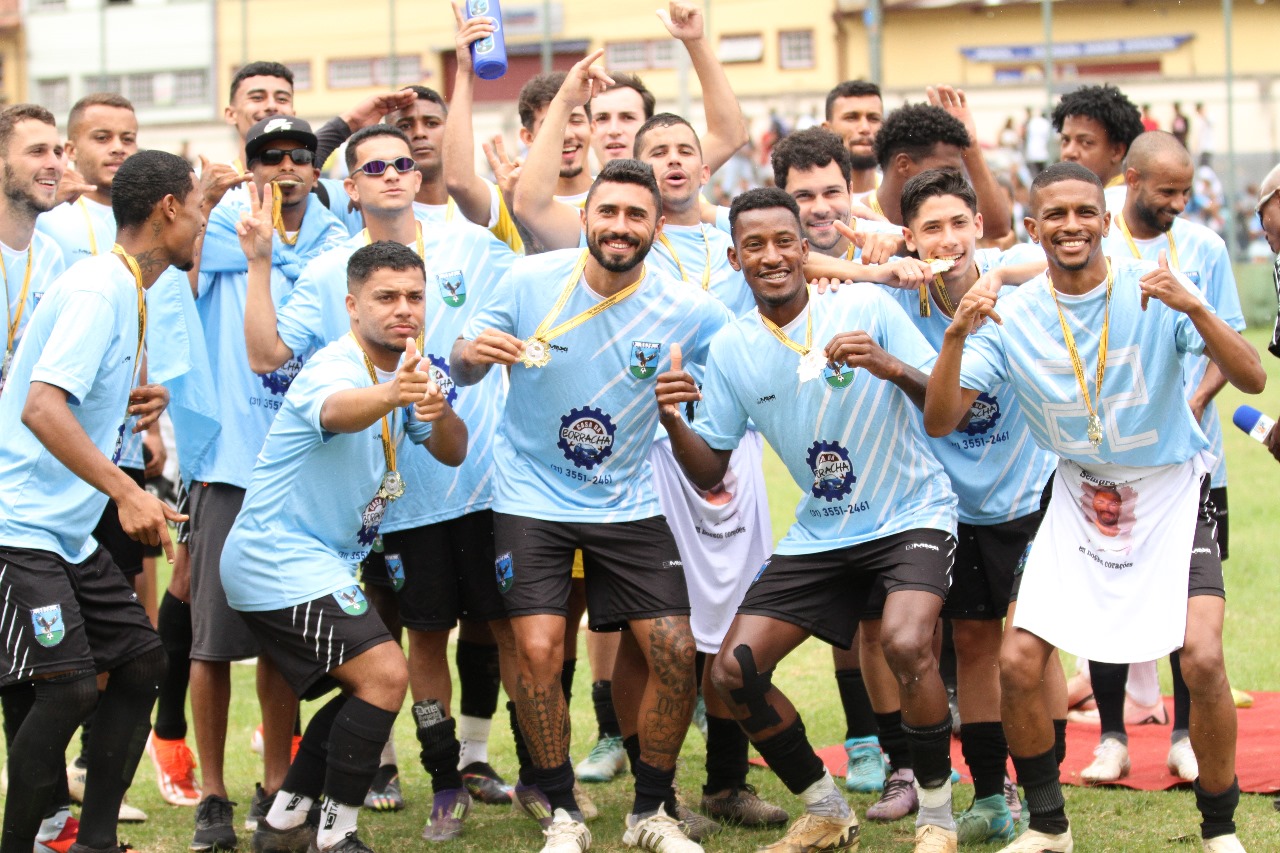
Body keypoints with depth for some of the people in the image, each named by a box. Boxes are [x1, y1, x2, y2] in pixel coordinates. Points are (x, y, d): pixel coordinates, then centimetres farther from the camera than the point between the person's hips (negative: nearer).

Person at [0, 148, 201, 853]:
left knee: (142, 659, 7)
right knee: (68, 686, -17)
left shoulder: (123, 290, 14)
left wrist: (133, 402, 11)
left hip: (69, 530, 10)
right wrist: (126, 492, -32)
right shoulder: (97, 289, -16)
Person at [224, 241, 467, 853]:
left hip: (322, 561, 10)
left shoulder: (404, 367, 8)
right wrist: (391, 395, -69)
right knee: (383, 676, -18)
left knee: (367, 688, 19)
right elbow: (336, 410, -45)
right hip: (281, 560, -10)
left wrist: (438, 411, -23)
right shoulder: (336, 367, -21)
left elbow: (452, 453, 2)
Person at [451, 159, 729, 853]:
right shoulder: (530, 281, -10)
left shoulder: (689, 312, -10)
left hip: (631, 504, 1)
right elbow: (463, 366, -1)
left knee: (673, 652, -5)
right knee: (538, 650, -14)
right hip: (533, 500, -1)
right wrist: (471, 354, -24)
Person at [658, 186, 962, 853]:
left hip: (911, 515, -4)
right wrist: (672, 421, -17)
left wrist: (890, 367, -30)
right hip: (818, 534, 5)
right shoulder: (729, 350, 0)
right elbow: (709, 471, 3)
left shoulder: (866, 306, -10)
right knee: (733, 670, -5)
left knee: (906, 644, -30)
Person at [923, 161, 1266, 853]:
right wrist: (955, 337, -30)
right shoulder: (1011, 316, -8)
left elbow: (1251, 380, -22)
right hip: (1079, 497, 3)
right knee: (1017, 664, -8)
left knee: (1202, 661, -20)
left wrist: (1194, 309, -39)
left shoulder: (1157, 291, -15)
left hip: (1170, 492, -2)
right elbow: (939, 420, -13)